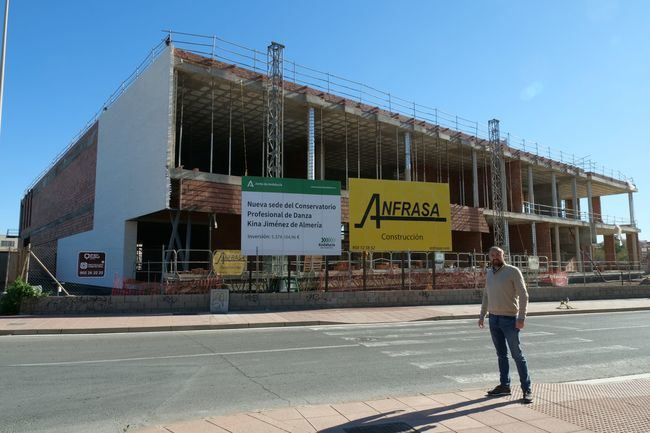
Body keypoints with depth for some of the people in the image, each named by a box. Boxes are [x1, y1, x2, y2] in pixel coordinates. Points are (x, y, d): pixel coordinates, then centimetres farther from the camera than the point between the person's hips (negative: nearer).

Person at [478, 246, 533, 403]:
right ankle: (504, 386, 19)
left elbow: (523, 295, -12)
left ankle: (527, 389, 4)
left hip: (509, 319, -6)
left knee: (517, 355, -2)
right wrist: (482, 315, 15)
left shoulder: (513, 271, -8)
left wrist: (521, 318, -18)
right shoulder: (489, 273, 10)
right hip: (493, 319, 6)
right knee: (501, 354, 12)